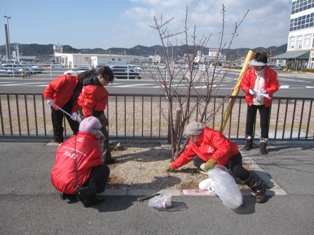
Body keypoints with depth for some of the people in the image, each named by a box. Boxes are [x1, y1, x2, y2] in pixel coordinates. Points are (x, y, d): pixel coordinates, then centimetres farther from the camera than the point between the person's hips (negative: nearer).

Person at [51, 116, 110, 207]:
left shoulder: (70, 140, 8)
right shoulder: (93, 145, -6)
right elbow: (97, 164, 8)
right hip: (72, 185, -7)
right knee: (104, 169, 0)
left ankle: (66, 193, 20)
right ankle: (88, 196, -4)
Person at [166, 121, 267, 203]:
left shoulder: (212, 134, -29)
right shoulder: (193, 143, -3)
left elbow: (225, 148, -41)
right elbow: (186, 155, 8)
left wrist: (212, 161, -52)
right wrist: (173, 165, 5)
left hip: (231, 156, -7)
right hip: (216, 163, 8)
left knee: (237, 170, -36)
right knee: (197, 161, -5)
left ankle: (259, 188, -14)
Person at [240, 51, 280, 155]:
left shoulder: (271, 73, -9)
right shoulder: (249, 72, -6)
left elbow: (275, 86, -5)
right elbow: (243, 85, -2)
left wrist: (266, 91, -22)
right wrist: (249, 90, -21)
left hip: (265, 103, -2)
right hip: (251, 101, 2)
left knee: (264, 124, 2)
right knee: (249, 122, 11)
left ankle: (263, 145, 14)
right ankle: (249, 142, 27)